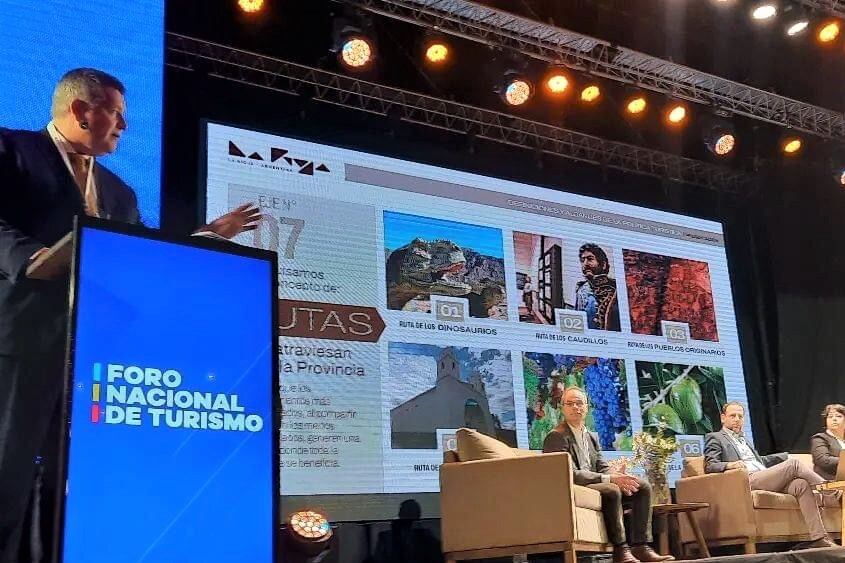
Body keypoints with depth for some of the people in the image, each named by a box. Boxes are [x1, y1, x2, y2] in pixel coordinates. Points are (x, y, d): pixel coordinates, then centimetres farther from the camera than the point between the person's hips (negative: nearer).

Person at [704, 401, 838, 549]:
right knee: (793, 465, -20)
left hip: (766, 479, 7)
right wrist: (729, 464, -22)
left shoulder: (743, 440, 34)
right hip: (748, 481, -7)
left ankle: (818, 538, -28)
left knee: (801, 484, -21)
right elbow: (709, 466, -3)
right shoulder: (714, 438, 10)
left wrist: (788, 455, 34)